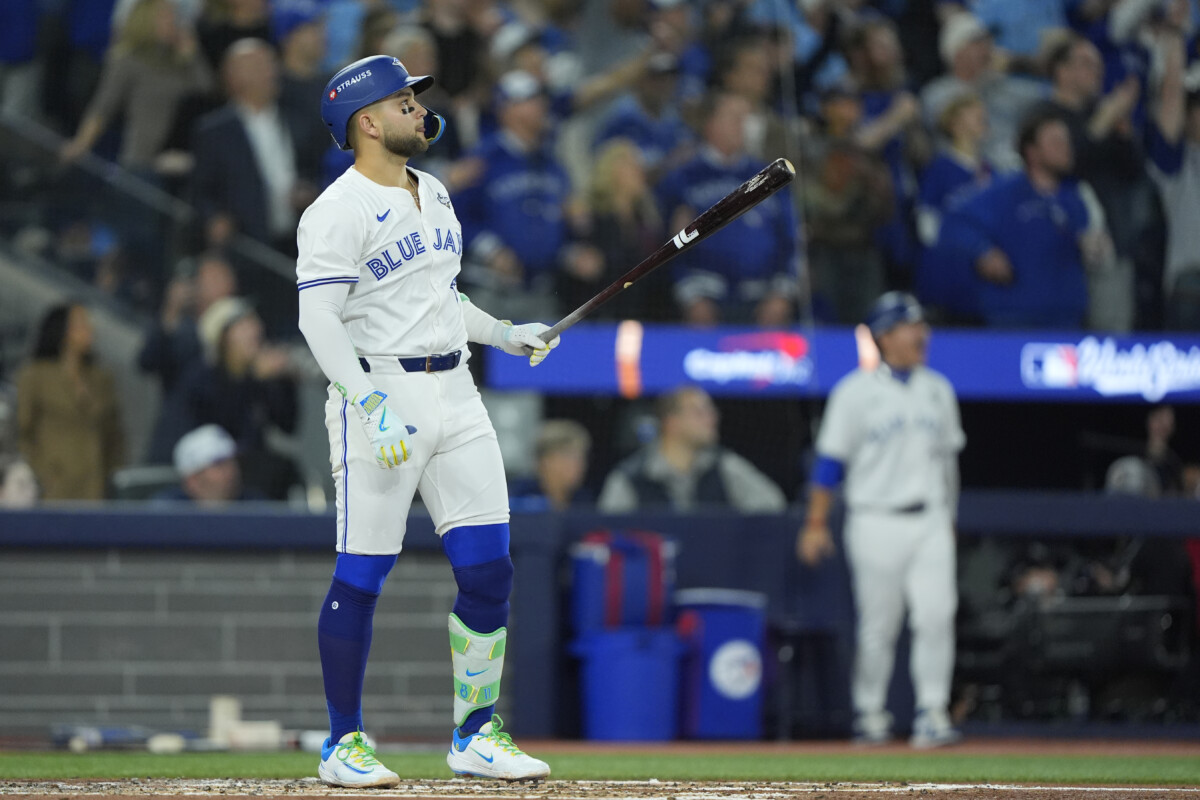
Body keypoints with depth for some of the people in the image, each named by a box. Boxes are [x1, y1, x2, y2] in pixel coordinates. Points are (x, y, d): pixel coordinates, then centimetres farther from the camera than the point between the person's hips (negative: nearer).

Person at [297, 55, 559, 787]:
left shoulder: (434, 195, 16)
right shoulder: (340, 211, -10)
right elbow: (319, 319, -18)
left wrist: (505, 335, 20)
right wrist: (370, 403, -27)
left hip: (455, 393, 8)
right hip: (380, 395, -7)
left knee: (488, 570, 3)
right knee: (362, 576, -4)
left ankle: (477, 735, 14)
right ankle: (344, 745, 6)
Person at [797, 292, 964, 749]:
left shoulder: (938, 390, 12)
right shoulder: (856, 393, -3)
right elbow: (831, 459, -3)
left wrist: (949, 519, 18)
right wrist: (815, 524, -7)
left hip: (930, 522, 3)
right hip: (877, 521, -3)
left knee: (936, 615, -11)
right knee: (878, 625, 1)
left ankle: (932, 713, -9)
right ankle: (870, 713, 16)